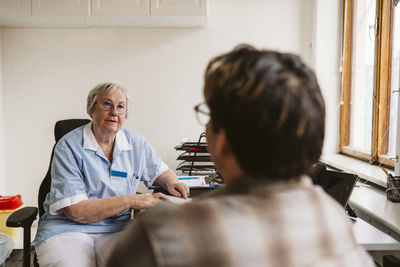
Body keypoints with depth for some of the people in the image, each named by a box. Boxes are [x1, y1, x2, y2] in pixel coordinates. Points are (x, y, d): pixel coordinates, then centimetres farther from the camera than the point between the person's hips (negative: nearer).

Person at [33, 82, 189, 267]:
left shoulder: (136, 144, 8)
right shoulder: (69, 146, -6)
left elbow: (161, 172, 24)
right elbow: (75, 211, -13)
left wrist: (171, 183, -1)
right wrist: (130, 201, -17)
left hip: (116, 229, 3)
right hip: (67, 229, -2)